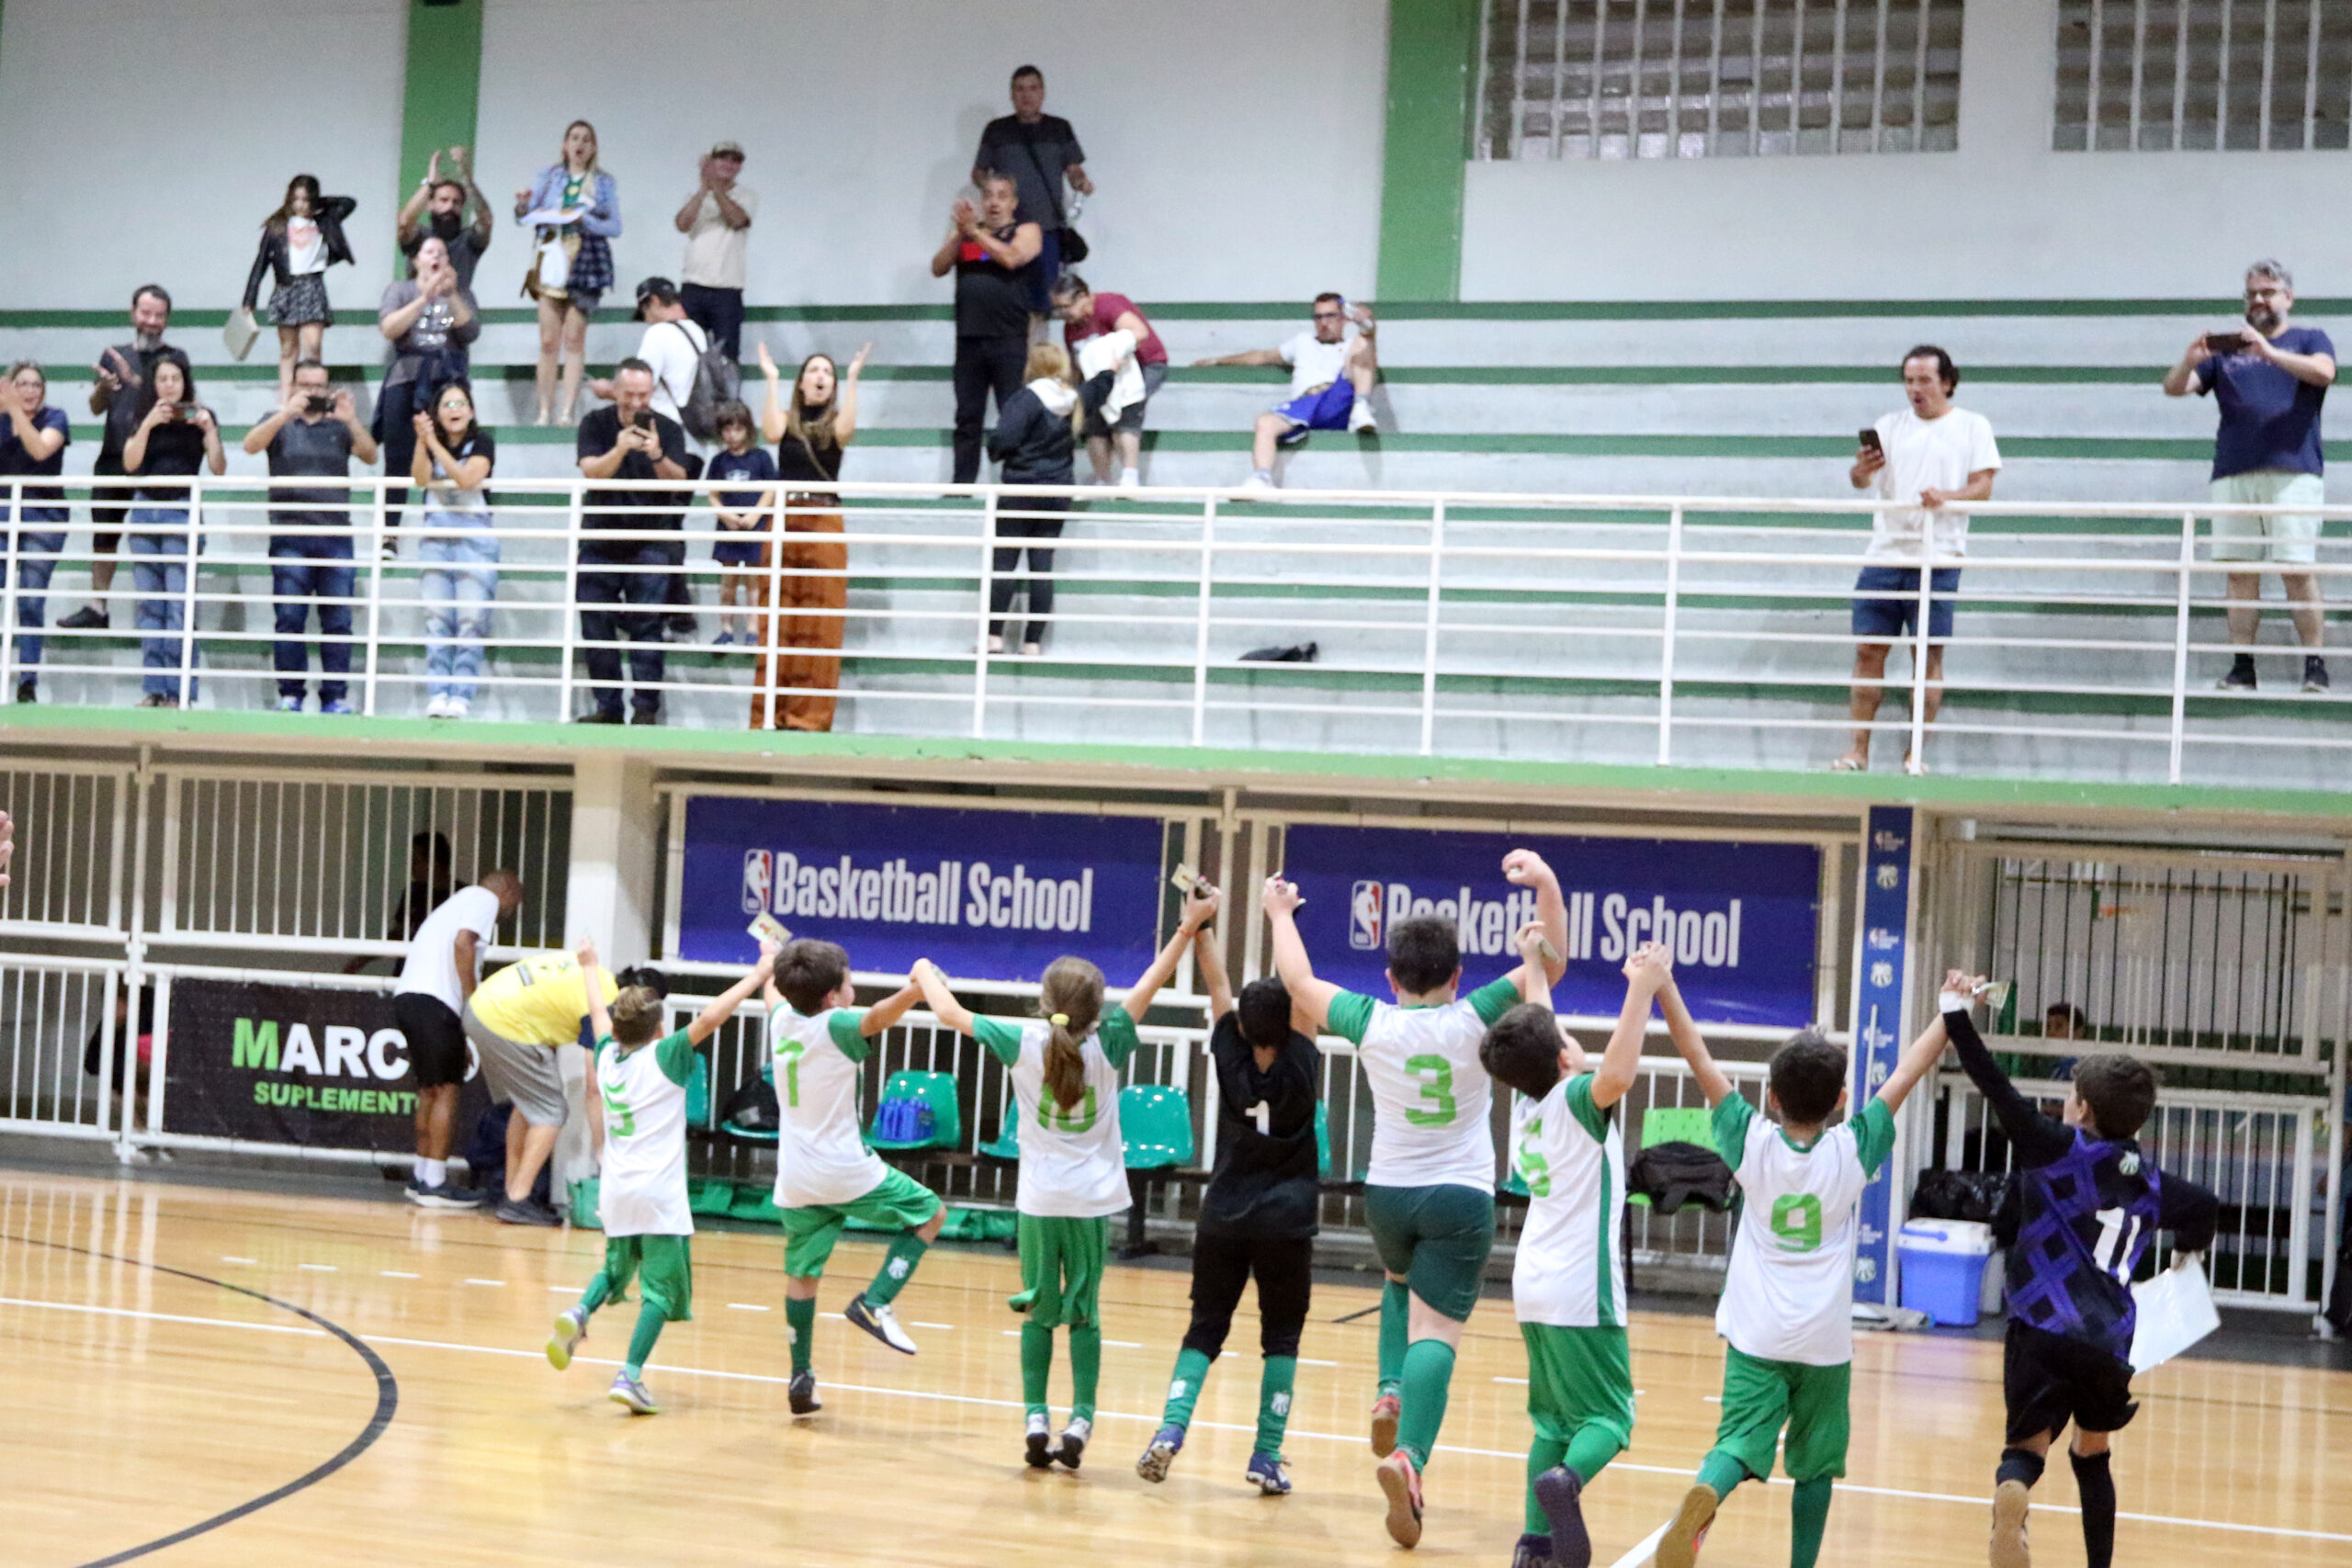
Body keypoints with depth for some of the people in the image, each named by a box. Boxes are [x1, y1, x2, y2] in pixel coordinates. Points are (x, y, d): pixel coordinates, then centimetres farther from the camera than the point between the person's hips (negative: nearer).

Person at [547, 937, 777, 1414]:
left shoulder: (607, 1056, 9)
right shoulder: (665, 1058, -6)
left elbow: (598, 1012, 27)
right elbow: (710, 1018, -15)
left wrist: (591, 967, 45)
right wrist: (761, 972, -11)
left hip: (615, 1194, 6)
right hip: (660, 1196, -6)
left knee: (616, 1270, 24)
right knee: (661, 1289, -1)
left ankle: (579, 1312, -5)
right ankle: (629, 1376, -13)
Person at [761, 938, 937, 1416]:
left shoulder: (781, 1020, 5)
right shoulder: (836, 1026, -14)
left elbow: (772, 991, 30)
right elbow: (878, 1016, -37)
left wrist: (772, 963, 50)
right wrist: (919, 988, -51)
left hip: (794, 1180, 6)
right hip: (845, 1172, -6)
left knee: (801, 1275, 15)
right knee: (930, 1213, 10)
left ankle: (801, 1377, 12)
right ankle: (875, 1302, -1)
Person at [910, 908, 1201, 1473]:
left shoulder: (1023, 1044, -8)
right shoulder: (1106, 1046, -8)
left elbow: (951, 1013, 2)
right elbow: (1148, 988, -2)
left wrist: (925, 974, 20)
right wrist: (1187, 929, 3)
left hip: (1039, 1201, 0)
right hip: (1093, 1200, 0)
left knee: (1039, 1311, 9)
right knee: (1085, 1312, 8)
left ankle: (1036, 1417, -1)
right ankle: (1081, 1419, -2)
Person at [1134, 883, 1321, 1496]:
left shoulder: (1231, 1064, -5)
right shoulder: (1300, 1070, -9)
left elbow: (1216, 987, 0)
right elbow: (1301, 993, -6)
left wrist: (1199, 925, 5)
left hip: (1223, 1219, 2)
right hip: (1286, 1225, -2)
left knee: (1204, 1330, 9)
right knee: (1281, 1338, 8)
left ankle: (1170, 1431, -12)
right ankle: (1267, 1457, 0)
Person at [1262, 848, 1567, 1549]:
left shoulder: (1372, 1023, -6)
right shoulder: (1475, 1019, -10)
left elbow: (1299, 982, 9)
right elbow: (1551, 964, -6)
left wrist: (1281, 915, 23)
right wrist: (1547, 884, -14)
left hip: (1387, 1193, 3)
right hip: (1461, 1198, -3)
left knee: (1402, 1284, 32)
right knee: (1435, 1329, -8)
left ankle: (1390, 1393, 9)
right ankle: (1409, 1453, -29)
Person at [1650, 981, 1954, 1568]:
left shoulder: (1752, 1144, -5)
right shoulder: (1852, 1151, -6)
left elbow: (1700, 1059, -2)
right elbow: (1908, 1071, 3)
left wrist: (1663, 985, 3)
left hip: (1755, 1338, 0)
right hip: (1826, 1343, 0)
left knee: (1739, 1446, -9)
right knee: (1814, 1467, 12)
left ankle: (1703, 1496, -39)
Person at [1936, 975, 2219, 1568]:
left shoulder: (2059, 1149, 0)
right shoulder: (2151, 1183, 16)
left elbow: (1999, 1090, -10)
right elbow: (2206, 1207, 31)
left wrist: (1958, 1017, -8)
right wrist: (2188, 1251, 51)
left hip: (2044, 1334, -5)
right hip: (2109, 1343, 5)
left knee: (2027, 1447, -7)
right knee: (2093, 1454, 25)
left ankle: (2010, 1498, -38)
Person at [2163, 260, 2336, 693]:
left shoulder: (2309, 340, 13)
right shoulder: (2227, 350, 21)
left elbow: (2323, 371, -9)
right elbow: (2174, 388, 13)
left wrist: (2268, 352, -20)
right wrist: (2190, 361, -9)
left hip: (2293, 472, -3)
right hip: (2234, 475, 3)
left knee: (2296, 569, -11)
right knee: (2241, 573, 0)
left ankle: (2315, 667, -9)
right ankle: (2241, 668, 1)